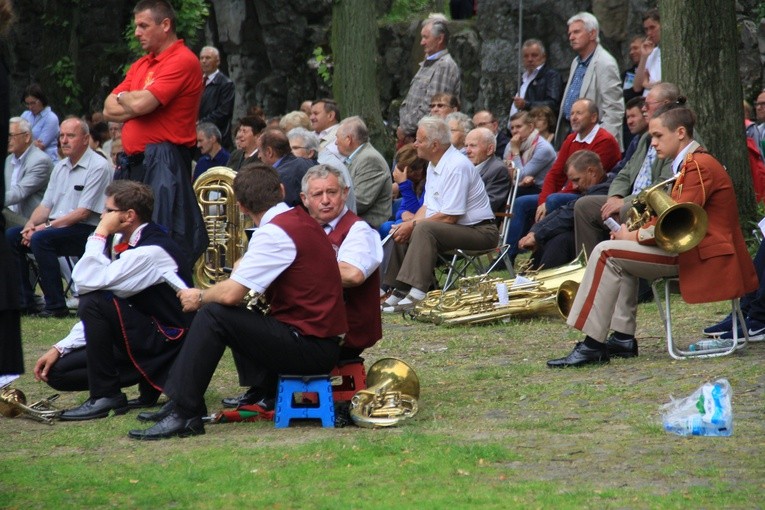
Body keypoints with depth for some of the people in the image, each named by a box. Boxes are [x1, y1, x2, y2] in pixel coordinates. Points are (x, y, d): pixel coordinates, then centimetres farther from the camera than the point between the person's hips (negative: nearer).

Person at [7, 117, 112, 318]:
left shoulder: (98, 166, -9)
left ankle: (56, 305, -26)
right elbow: (46, 204, 17)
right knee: (11, 236, -10)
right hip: (56, 227, 8)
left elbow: (84, 212, -15)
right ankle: (24, 301, -10)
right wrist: (31, 224, -5)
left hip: (86, 231, -8)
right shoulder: (60, 167, 17)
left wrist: (47, 226, -18)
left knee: (41, 239, -32)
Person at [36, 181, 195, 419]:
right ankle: (149, 388, 5)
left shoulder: (152, 252, -19)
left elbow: (86, 282, -27)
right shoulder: (130, 246, 11)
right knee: (57, 371, 1)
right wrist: (60, 348, 7)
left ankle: (105, 397, -17)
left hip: (167, 344, -10)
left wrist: (100, 234, -16)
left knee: (94, 301, -26)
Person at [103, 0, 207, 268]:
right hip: (133, 163, 9)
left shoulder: (183, 61, -9)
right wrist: (134, 103, -5)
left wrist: (123, 97, 3)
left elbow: (142, 104, -19)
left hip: (163, 165, -9)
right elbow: (109, 110, 14)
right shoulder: (140, 65, 20)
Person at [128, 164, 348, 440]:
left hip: (310, 348, -9)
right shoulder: (302, 220, 13)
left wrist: (200, 297, -1)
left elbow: (231, 294, -20)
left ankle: (184, 413, -14)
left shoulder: (275, 233, -16)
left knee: (212, 316, -14)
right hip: (326, 343, 9)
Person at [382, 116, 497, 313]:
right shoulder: (434, 165, 11)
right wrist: (409, 225, -3)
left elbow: (450, 217, -24)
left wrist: (413, 225, -17)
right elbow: (427, 207, 16)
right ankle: (400, 291, 0)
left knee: (424, 229, -30)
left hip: (478, 231, -10)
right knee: (403, 233, 1)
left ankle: (417, 295, -35)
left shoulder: (456, 167, -21)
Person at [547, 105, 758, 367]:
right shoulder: (690, 164, 19)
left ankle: (592, 345, -15)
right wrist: (633, 232, 0)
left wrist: (636, 235, -11)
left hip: (701, 257, -11)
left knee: (608, 253, -14)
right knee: (620, 253, 21)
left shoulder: (699, 166, -14)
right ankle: (623, 338, 12)